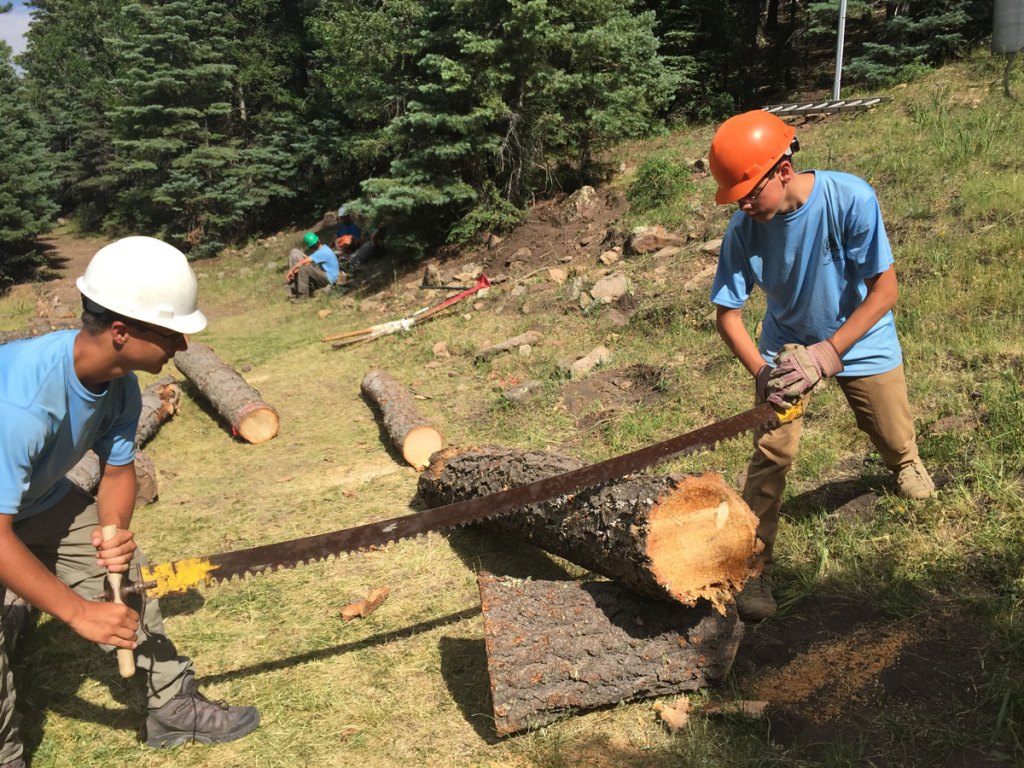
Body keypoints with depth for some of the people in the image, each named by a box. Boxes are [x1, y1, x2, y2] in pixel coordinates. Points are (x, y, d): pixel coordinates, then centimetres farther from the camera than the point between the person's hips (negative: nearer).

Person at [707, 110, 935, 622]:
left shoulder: (851, 199, -30)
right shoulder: (743, 229, -23)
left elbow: (885, 290, -27)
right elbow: (727, 314, -16)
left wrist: (826, 355, -34)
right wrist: (762, 373, -32)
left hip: (860, 340, 0)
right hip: (787, 343, 1)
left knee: (895, 439, 15)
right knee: (771, 451, -11)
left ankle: (906, 463, 54)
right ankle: (755, 568, -1)